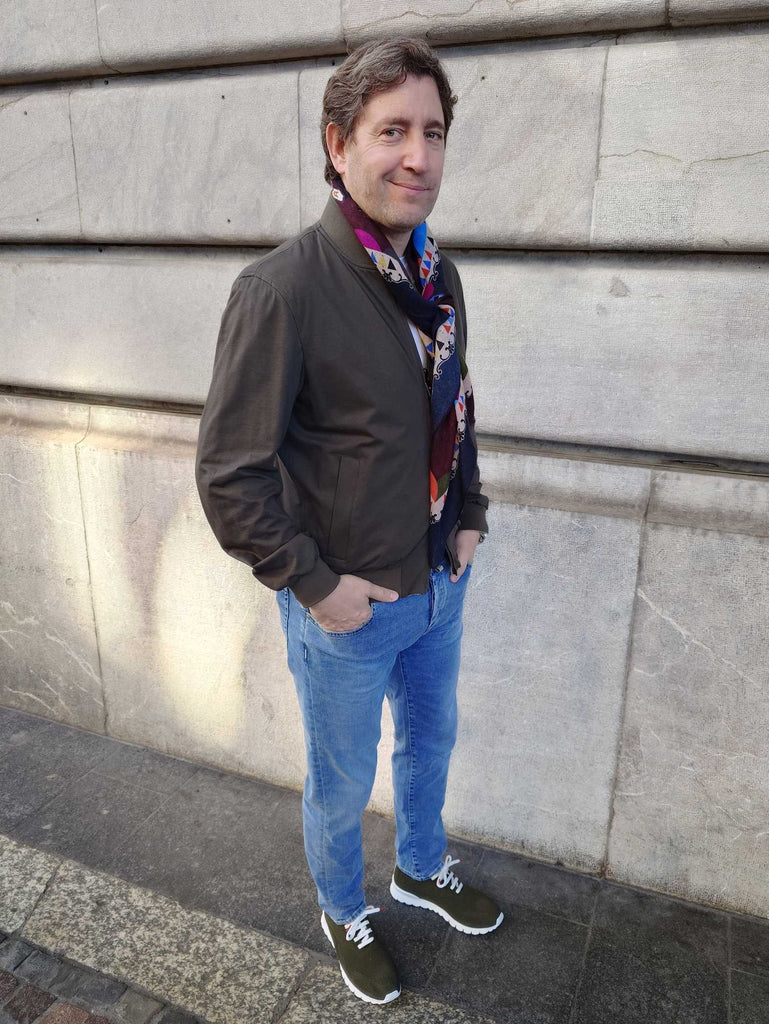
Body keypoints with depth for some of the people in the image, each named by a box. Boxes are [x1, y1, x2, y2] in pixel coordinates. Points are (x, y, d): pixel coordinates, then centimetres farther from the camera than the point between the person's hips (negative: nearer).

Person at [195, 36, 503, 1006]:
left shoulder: (435, 273, -1)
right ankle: (344, 914, 50)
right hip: (345, 606, -6)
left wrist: (469, 516, 4)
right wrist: (317, 584, -18)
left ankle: (421, 867, 59)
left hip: (441, 583, 7)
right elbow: (229, 473, -21)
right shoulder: (282, 289, -23)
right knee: (343, 785, 18)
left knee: (430, 738, 28)